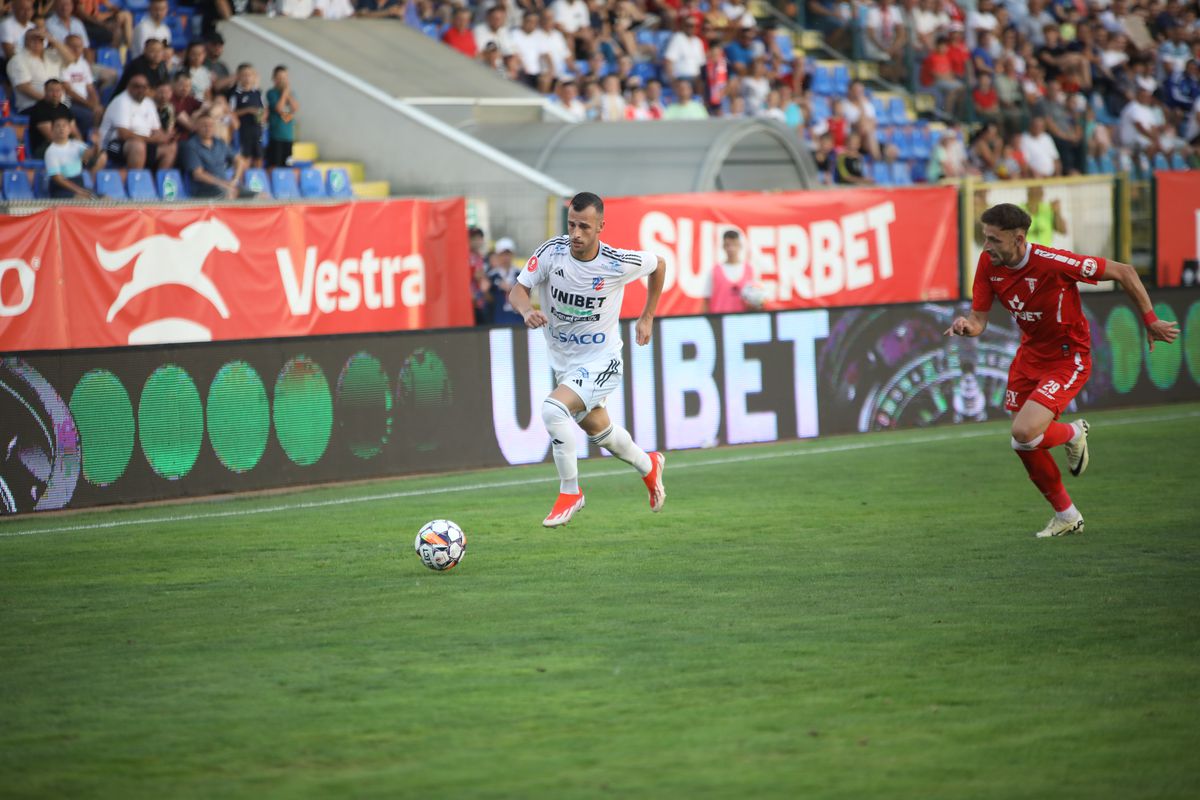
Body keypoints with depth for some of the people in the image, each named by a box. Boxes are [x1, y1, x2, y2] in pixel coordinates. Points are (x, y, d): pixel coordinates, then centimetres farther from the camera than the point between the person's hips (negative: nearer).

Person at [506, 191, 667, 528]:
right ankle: (648, 466, 55)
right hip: (563, 361, 5)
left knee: (553, 409, -29)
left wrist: (647, 317, 5)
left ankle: (569, 492, -13)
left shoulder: (619, 263, -19)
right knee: (598, 431, 24)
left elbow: (659, 265, 2)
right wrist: (527, 310, -36)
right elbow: (518, 289, -12)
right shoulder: (551, 251, -14)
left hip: (600, 362, -5)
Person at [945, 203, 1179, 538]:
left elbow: (1123, 272, -20)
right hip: (1030, 355, 7)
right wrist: (966, 326, -31)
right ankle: (1066, 516, 30)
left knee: (1024, 433, -24)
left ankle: (1072, 433, 12)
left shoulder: (1053, 262, -30)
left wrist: (1150, 322, -14)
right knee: (1025, 446, 8)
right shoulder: (988, 263, -11)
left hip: (1069, 358, -7)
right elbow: (979, 319, -5)